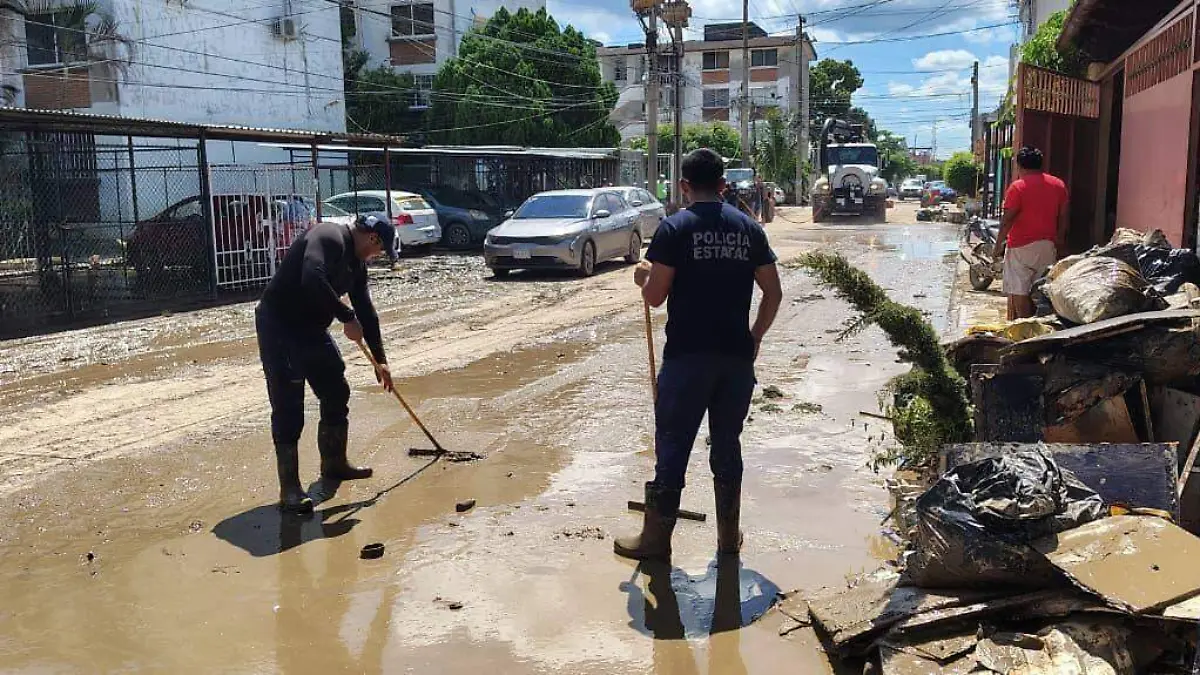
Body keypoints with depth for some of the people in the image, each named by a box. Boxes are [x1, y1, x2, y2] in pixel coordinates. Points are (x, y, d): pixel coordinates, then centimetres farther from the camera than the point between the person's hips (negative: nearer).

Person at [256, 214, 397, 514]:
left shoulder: (356, 262, 10)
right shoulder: (329, 238, -19)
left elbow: (366, 311, 16)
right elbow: (313, 281, -36)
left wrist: (380, 360, 18)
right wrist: (347, 317, -27)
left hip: (311, 327, 10)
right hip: (278, 325, -10)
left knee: (337, 393, 14)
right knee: (288, 407, -9)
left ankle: (334, 463, 32)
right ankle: (289, 488, -4)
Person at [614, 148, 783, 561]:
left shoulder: (675, 228, -7)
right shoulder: (748, 228, 5)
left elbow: (655, 296, -10)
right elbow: (773, 293, 6)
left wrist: (643, 277, 12)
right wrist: (755, 336, 18)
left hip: (687, 356, -4)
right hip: (737, 356, 4)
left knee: (672, 448, 5)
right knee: (728, 445, 15)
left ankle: (656, 538, 14)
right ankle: (729, 535, 25)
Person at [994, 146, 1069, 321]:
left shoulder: (1018, 187, -8)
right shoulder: (1058, 185, 8)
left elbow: (1008, 219, -12)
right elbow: (1064, 216, 10)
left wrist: (998, 245, -6)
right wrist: (1060, 239, 19)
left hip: (1021, 247, -5)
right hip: (1048, 245, 5)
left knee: (1019, 292, -2)